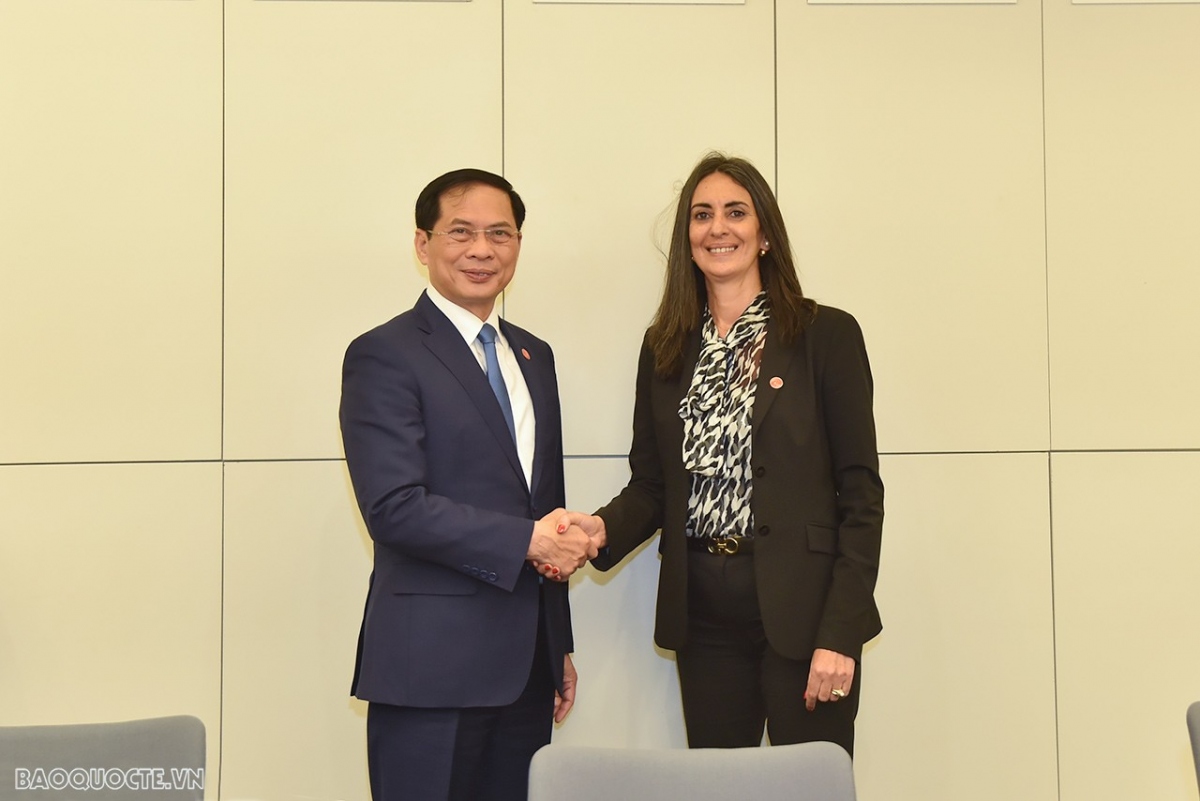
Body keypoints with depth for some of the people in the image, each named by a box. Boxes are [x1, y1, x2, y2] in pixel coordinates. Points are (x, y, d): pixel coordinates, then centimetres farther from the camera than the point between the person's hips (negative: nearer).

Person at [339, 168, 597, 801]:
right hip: (433, 664, -6)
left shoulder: (532, 356, 16)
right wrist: (525, 541, -16)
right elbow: (394, 506, -17)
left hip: (528, 665, 7)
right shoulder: (384, 356, -7)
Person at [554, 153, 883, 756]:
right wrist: (604, 529, -10)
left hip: (800, 610, -3)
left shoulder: (826, 335, -2)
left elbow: (860, 491, -5)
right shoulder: (665, 348, 10)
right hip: (702, 614, 4)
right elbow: (650, 482, 13)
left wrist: (840, 633, -12)